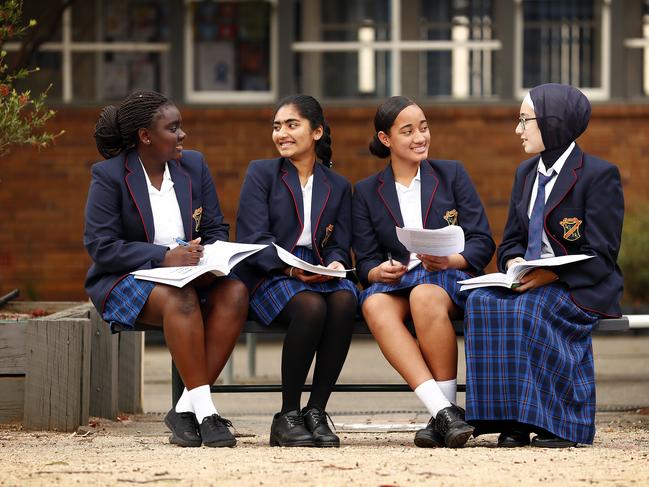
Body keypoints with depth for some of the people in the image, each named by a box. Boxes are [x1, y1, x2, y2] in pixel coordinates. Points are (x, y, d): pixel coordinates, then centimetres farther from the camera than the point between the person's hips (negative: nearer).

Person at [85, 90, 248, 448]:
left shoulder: (193, 166, 8)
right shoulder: (109, 175, -8)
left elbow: (217, 230, 11)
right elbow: (100, 246, -14)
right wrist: (165, 256, -23)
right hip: (125, 280, -5)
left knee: (235, 293, -27)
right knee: (181, 299, -37)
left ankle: (186, 408, -26)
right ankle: (205, 411, -35)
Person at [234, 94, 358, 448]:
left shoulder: (338, 187, 19)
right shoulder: (261, 173, 8)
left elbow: (340, 246, 13)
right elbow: (252, 240, -4)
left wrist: (335, 264, -13)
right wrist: (291, 268, -22)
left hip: (319, 275, 3)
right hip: (268, 277, -3)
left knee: (345, 300, -34)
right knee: (311, 306, -37)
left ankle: (316, 411, -26)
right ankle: (287, 417, -25)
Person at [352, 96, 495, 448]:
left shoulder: (452, 174, 11)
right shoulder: (366, 192, 15)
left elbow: (483, 242, 4)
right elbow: (365, 260, 9)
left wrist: (450, 260, -17)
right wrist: (378, 272, -15)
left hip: (451, 278, -2)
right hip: (396, 283, 2)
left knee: (425, 296, -39)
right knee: (375, 305, -36)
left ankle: (446, 411, -33)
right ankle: (442, 411, -45)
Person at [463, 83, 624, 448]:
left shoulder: (600, 174, -6)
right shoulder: (526, 173, 17)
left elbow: (600, 255, -11)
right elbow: (511, 241, 18)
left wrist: (551, 275, -25)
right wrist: (515, 264, -7)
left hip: (581, 286, -6)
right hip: (530, 281, 6)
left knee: (528, 309, -35)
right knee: (482, 303, -26)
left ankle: (561, 423, -24)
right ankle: (513, 419, -26)